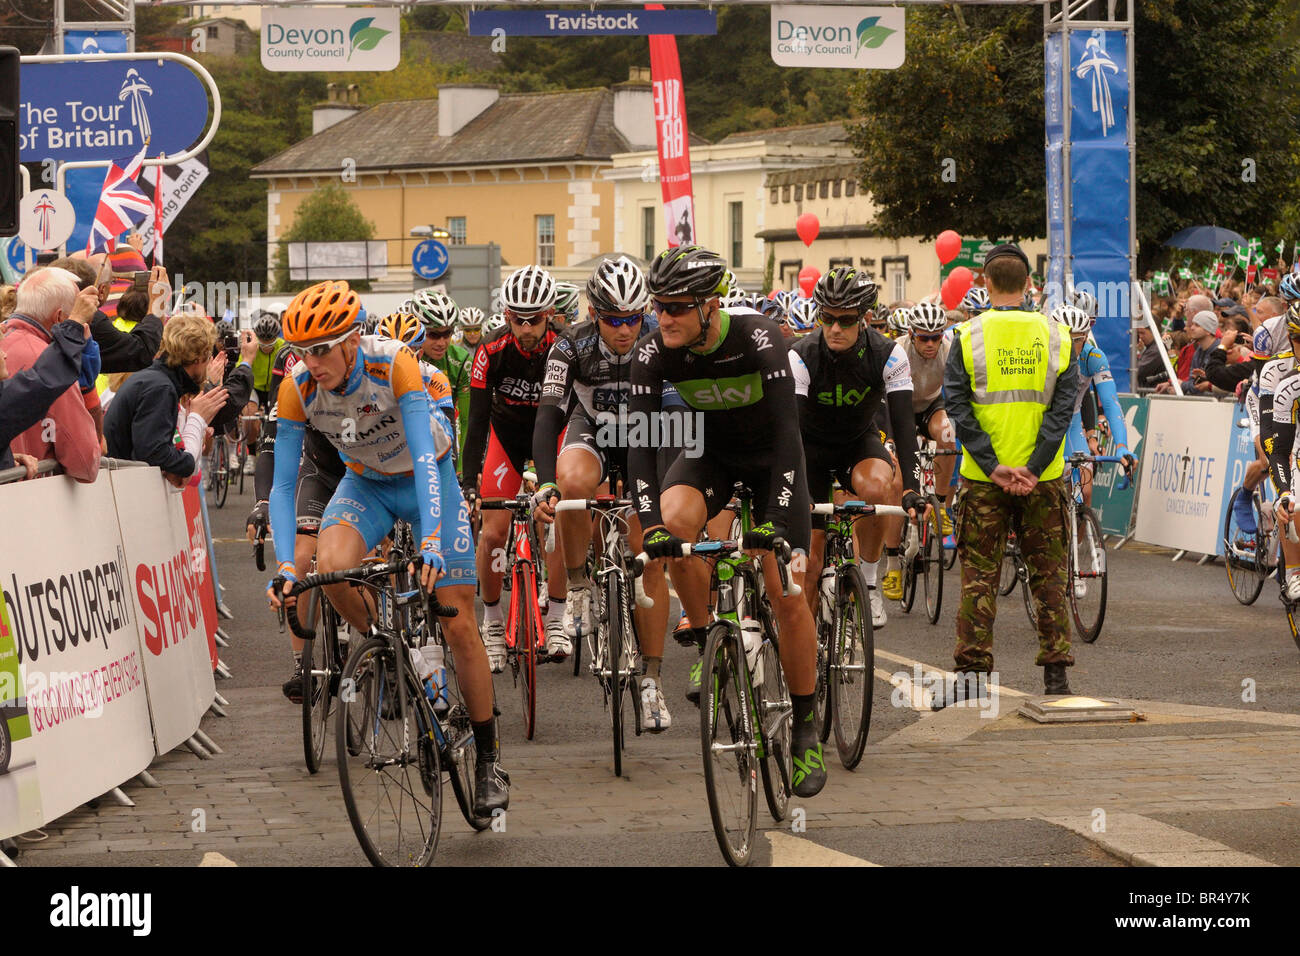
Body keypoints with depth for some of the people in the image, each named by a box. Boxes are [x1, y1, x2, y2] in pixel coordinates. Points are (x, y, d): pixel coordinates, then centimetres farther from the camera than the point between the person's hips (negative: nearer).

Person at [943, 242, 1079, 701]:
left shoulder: (968, 336, -4)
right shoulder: (1054, 336, 1)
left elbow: (958, 406, -10)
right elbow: (1063, 405, -6)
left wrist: (993, 465, -11)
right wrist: (1033, 466, -10)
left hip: (984, 477, -1)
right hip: (1042, 478, 1)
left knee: (979, 576, 5)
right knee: (1048, 576, 10)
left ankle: (973, 673, 1)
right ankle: (1055, 674, 9)